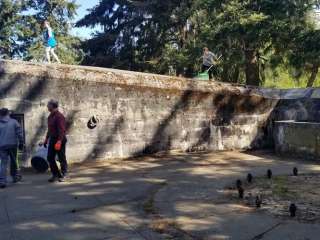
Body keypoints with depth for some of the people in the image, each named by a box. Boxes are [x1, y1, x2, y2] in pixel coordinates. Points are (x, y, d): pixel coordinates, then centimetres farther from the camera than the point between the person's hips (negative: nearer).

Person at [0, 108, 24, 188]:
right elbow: (19, 133, -3)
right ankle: (15, 176, 29)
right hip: (13, 145, 1)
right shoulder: (14, 122, 1)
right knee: (14, 161, 17)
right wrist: (21, 143, 3)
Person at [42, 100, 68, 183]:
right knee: (50, 158, 8)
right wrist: (46, 139, 21)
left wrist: (59, 141, -28)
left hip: (59, 140, -9)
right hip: (52, 139, 9)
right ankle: (56, 174, 20)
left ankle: (63, 175, 14)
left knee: (61, 158, 1)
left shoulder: (59, 116, -16)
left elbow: (62, 130, -22)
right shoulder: (50, 116, 13)